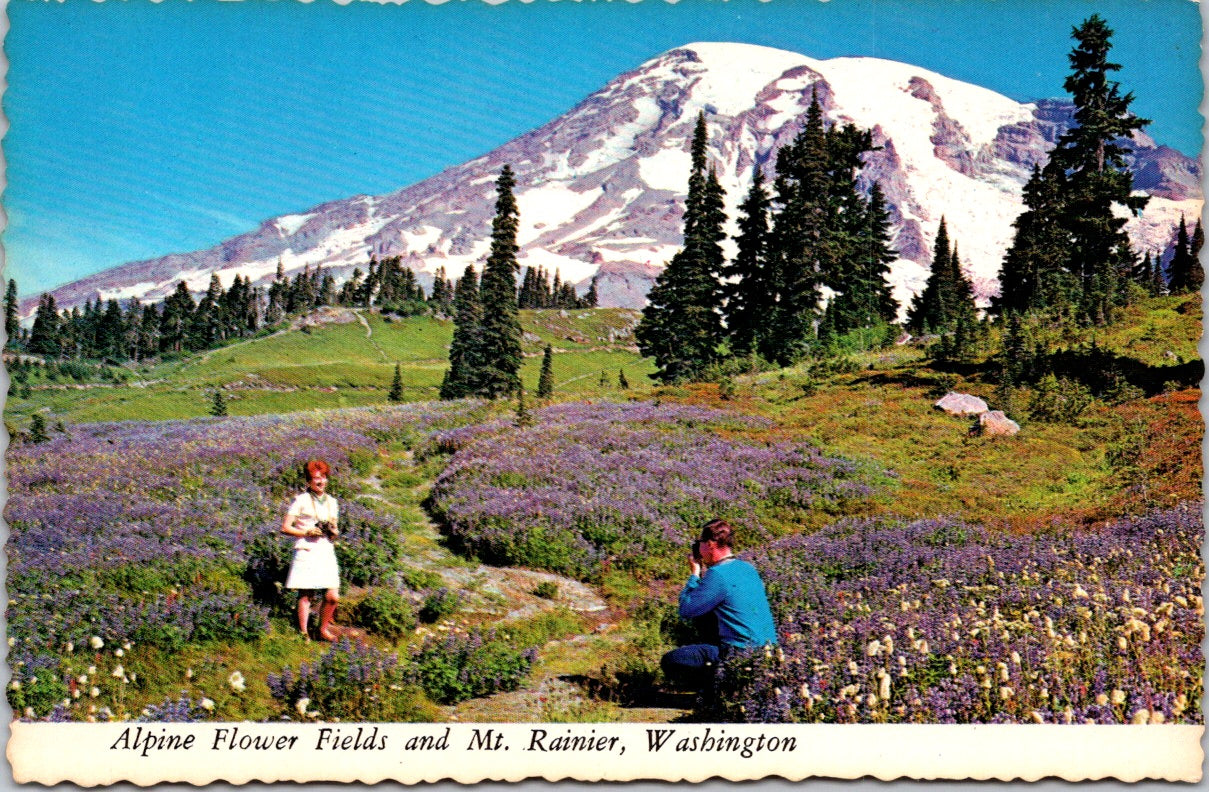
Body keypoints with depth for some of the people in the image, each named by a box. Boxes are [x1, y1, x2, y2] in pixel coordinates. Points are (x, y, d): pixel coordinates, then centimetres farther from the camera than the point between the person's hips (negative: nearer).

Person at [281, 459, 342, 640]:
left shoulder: (332, 502, 15)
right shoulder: (301, 500, -1)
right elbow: (285, 528, -3)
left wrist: (334, 532, 0)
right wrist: (307, 532, -13)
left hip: (326, 552, 5)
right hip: (306, 552, -4)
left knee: (332, 597, -1)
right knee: (305, 595, -1)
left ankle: (323, 629, 18)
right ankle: (304, 633, 9)